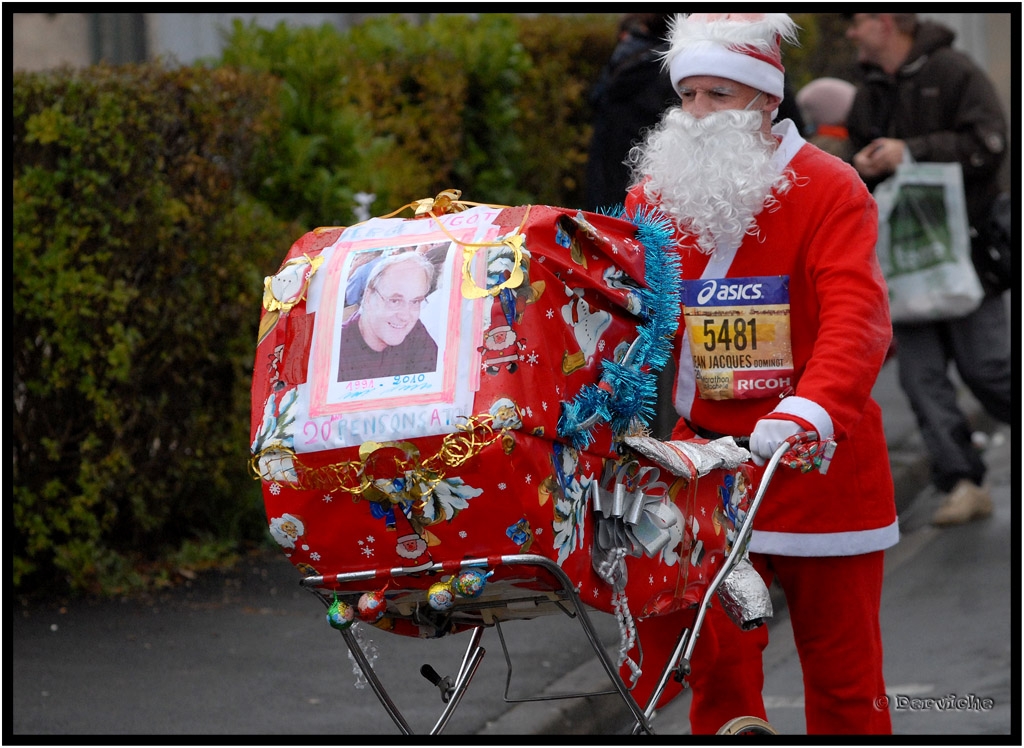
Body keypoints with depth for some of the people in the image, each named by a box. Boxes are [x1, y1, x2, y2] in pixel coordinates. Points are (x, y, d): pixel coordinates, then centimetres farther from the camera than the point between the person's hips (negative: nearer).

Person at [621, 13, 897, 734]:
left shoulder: (830, 191, -10)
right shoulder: (655, 194, 5)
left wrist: (810, 411, -40)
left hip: (817, 464, -3)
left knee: (842, 671, 6)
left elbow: (856, 317, -23)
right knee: (715, 661, -2)